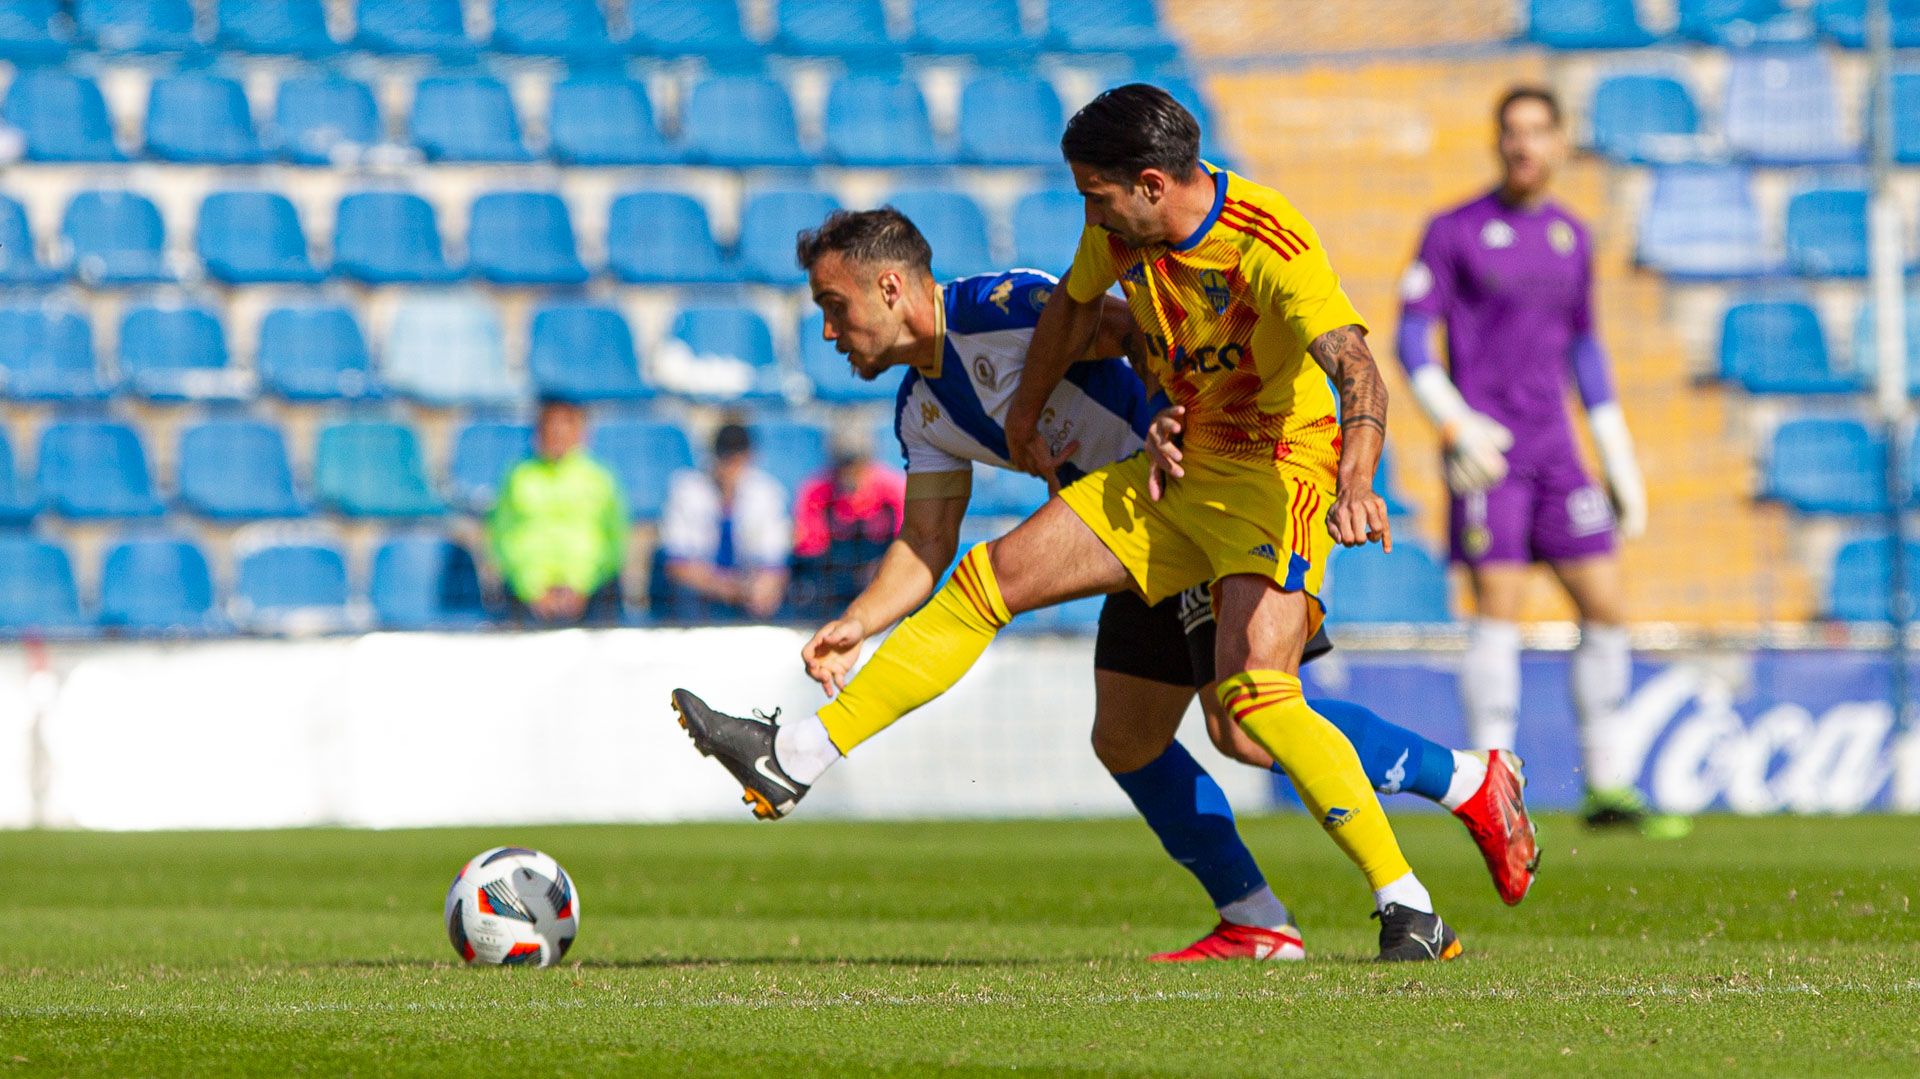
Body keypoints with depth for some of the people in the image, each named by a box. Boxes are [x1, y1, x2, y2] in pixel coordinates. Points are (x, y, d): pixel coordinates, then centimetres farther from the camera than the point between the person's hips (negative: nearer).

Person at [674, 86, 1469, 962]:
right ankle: (792, 759, 9)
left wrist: (1355, 484, -55)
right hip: (1181, 466, 8)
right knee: (993, 577, 3)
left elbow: (1358, 369, -38)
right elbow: (1074, 308, 19)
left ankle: (1410, 912, -23)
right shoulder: (1123, 227, -3)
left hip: (1274, 475, -8)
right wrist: (1024, 416, 30)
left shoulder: (1270, 247, -25)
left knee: (1254, 693, -27)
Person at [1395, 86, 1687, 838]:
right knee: (1499, 603, -12)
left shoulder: (1572, 237, 15)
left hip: (1554, 450, 5)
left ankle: (1608, 787, 10)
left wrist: (1620, 463, 19)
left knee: (1606, 607, 2)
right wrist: (1455, 424, -17)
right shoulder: (1456, 232, 0)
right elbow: (1412, 337, -3)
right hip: (1485, 453, -5)